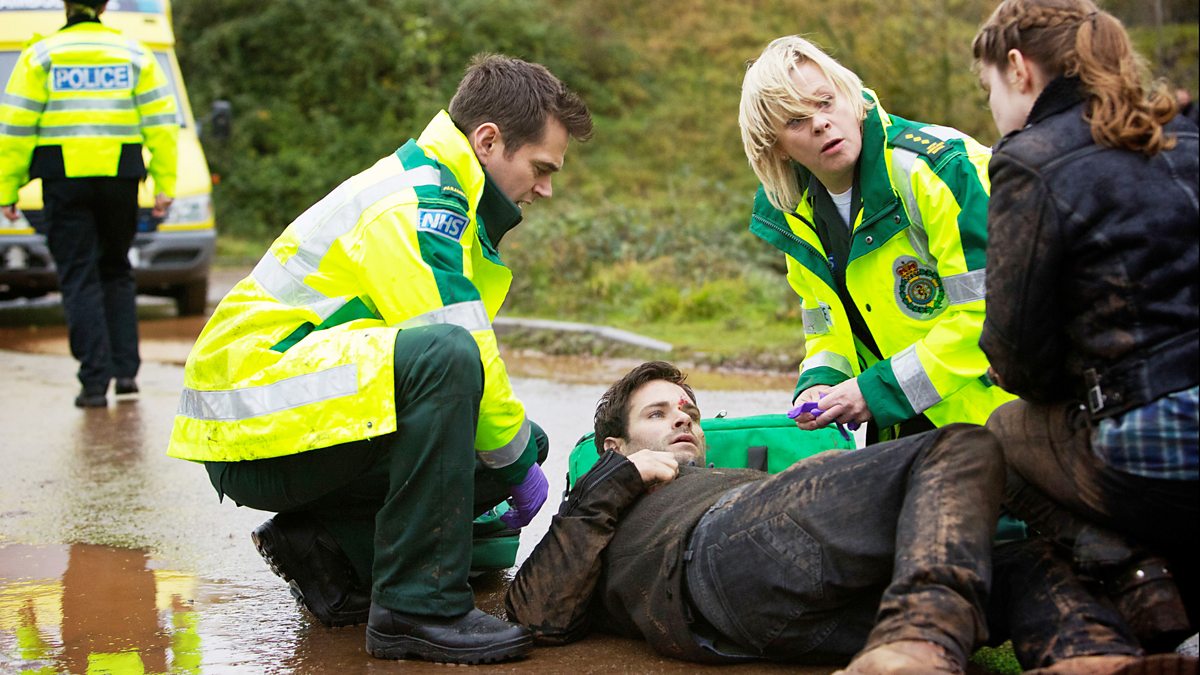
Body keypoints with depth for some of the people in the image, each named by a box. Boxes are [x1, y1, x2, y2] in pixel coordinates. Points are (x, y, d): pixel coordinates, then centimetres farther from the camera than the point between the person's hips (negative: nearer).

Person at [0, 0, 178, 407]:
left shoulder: (41, 56, 2)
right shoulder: (134, 55, 7)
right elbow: (161, 123, 3)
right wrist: (165, 186, 5)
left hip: (63, 179, -2)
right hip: (120, 178, 2)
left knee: (79, 278, 1)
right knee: (115, 270, 18)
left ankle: (96, 381, -5)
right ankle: (125, 369, 11)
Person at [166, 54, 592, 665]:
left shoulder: (429, 194, 17)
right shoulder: (414, 202, -15)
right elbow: (456, 350, -21)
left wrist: (520, 448, 13)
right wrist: (517, 459, -8)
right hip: (253, 426, -10)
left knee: (518, 444, 7)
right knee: (444, 357, -35)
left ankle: (329, 547, 6)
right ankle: (417, 608, -28)